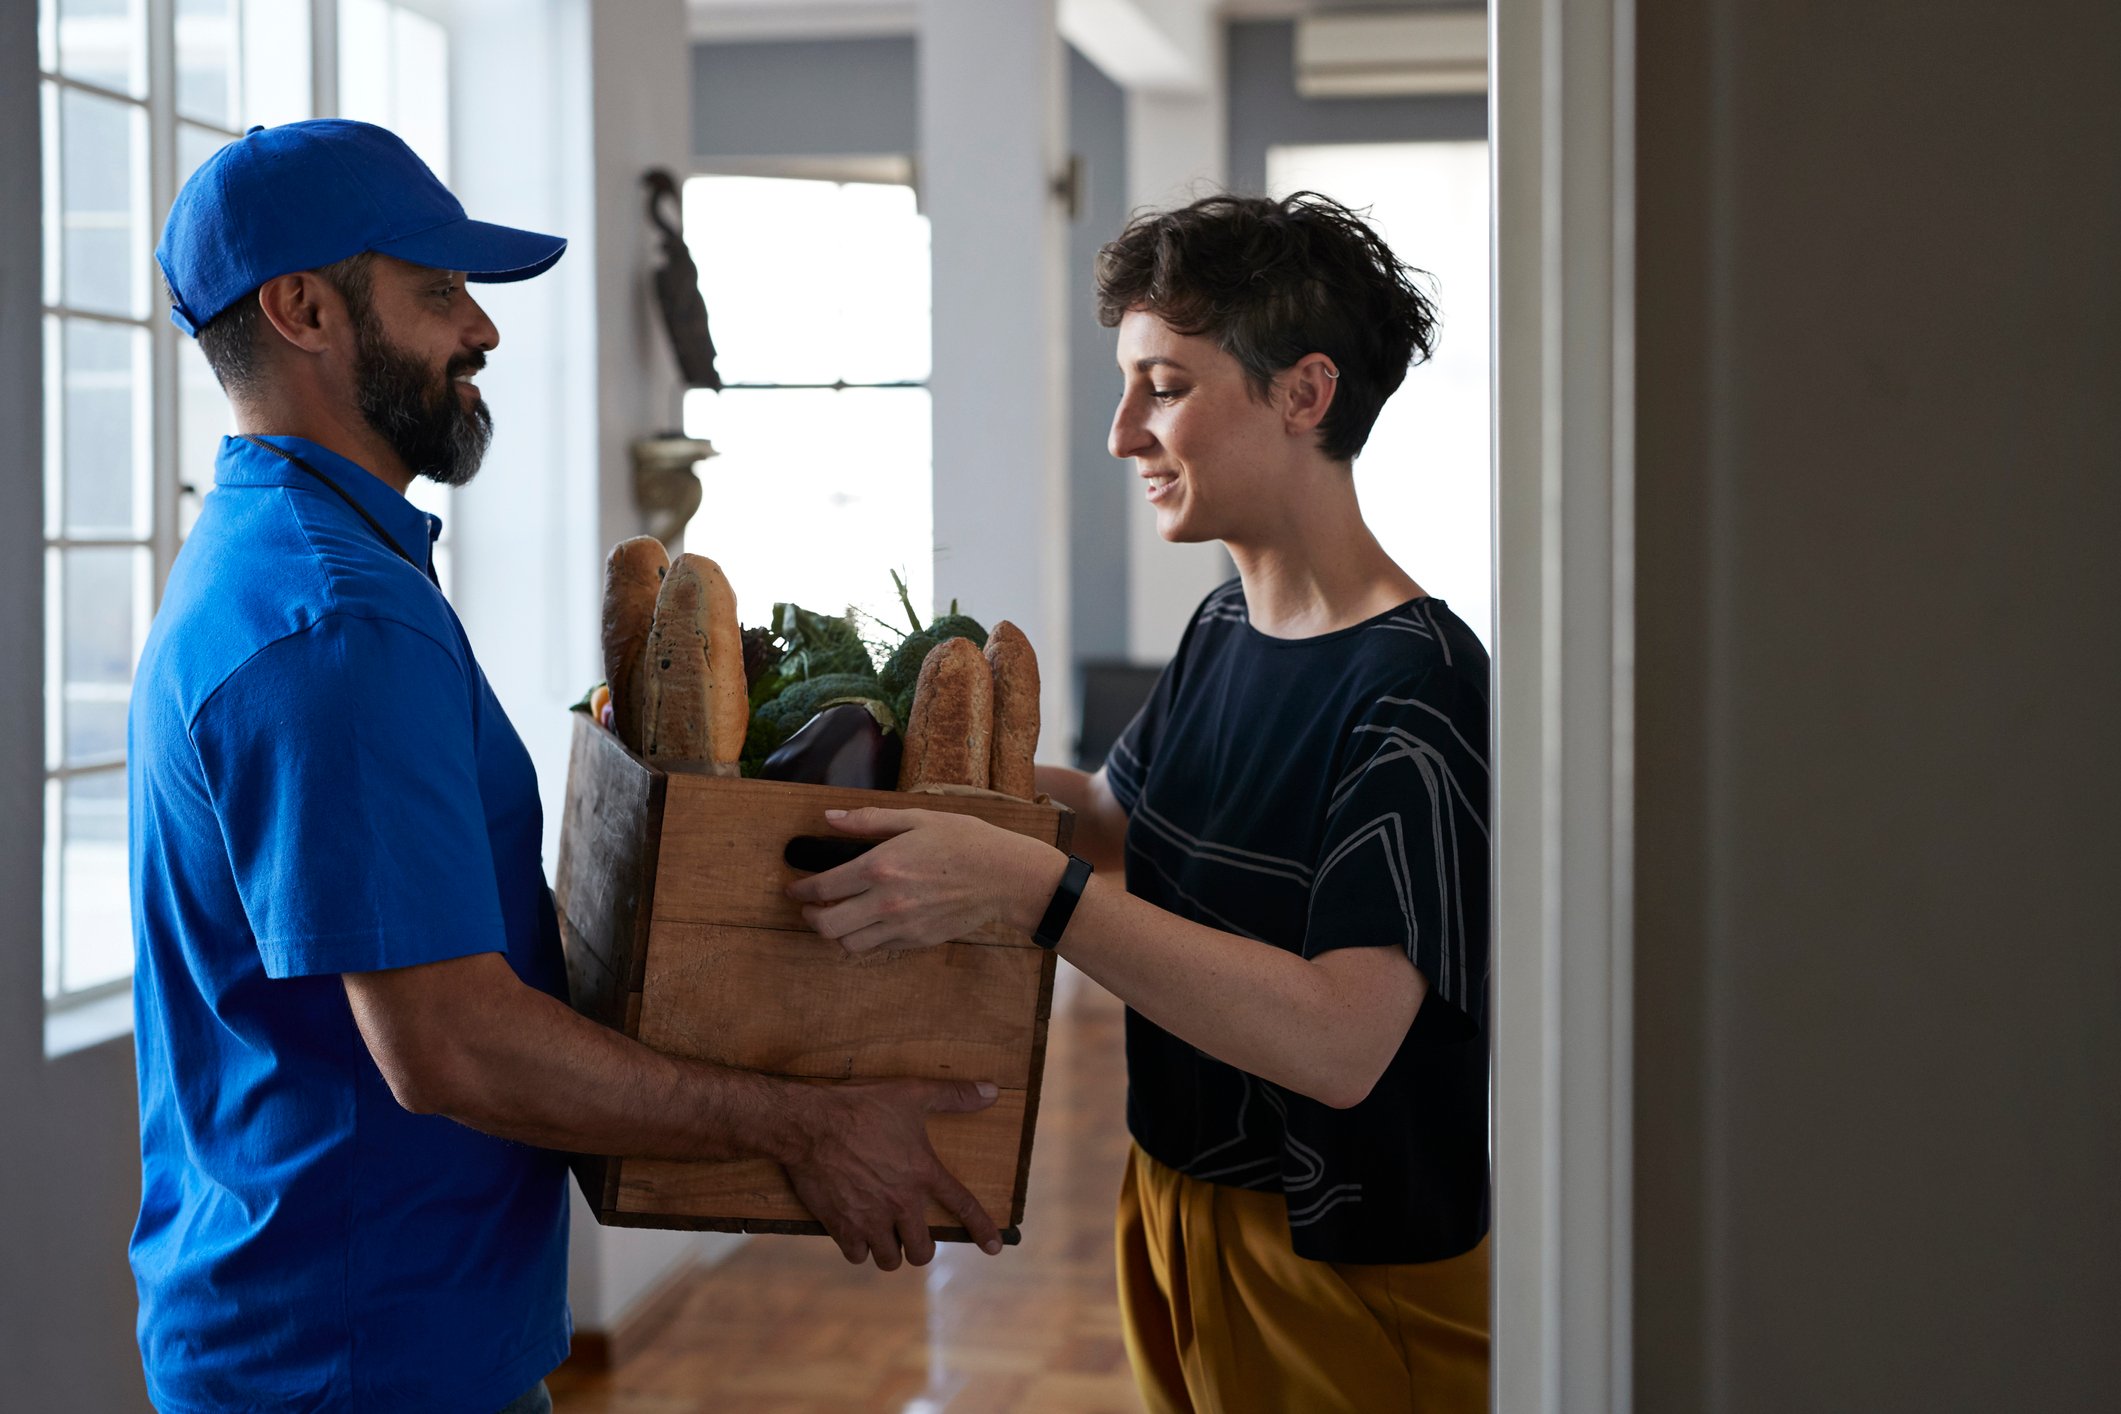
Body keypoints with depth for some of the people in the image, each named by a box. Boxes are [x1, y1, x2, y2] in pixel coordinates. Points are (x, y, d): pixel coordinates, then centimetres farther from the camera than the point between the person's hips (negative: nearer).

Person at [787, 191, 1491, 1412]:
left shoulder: (1415, 685, -23)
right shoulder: (1223, 630, 5)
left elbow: (1338, 1042, -32)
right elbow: (1118, 819, 20)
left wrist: (1026, 886, -37)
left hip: (1350, 1279, -8)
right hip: (1179, 1219, 8)